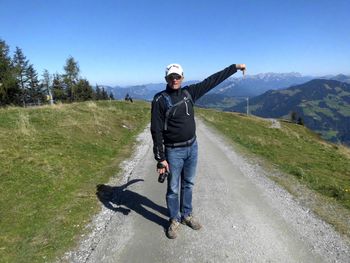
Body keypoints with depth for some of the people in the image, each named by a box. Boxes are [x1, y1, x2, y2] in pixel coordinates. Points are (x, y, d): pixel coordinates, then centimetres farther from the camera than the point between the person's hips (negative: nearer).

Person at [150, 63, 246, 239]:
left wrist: (235, 67, 12)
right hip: (174, 151, -5)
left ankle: (186, 215, 37)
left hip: (192, 147, 5)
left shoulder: (189, 92, 1)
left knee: (188, 184, 18)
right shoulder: (160, 100, -13)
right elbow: (156, 131, -14)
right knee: (173, 188, 8)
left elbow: (211, 81, 8)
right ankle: (174, 220, 29)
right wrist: (160, 159, -16)